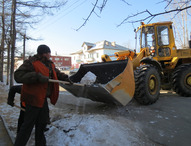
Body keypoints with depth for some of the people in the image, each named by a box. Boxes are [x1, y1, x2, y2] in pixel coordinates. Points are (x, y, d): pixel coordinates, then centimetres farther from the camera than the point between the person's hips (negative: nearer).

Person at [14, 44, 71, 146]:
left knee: (42, 122, 20)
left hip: (43, 98, 9)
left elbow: (57, 74, 27)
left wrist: (66, 78, 19)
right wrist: (38, 77, -32)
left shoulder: (50, 64, 11)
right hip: (33, 98, -9)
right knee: (28, 125, 0)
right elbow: (18, 76, -25)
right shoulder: (31, 62, -15)